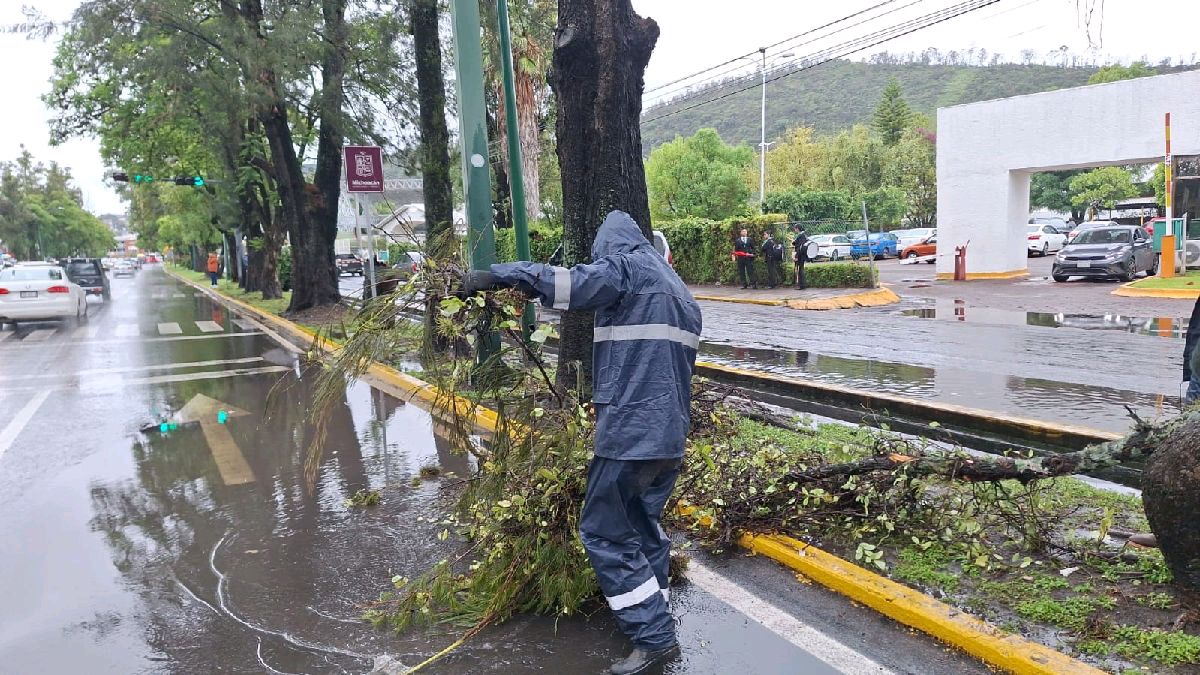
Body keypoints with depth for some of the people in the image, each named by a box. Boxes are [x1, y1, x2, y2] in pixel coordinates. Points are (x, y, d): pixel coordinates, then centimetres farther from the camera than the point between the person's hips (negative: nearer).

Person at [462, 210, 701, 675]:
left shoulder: (624, 265, -4)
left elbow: (571, 285, -22)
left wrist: (499, 275, -16)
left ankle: (653, 637, 1)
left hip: (631, 430, -9)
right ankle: (654, 625, 24)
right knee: (644, 528, 18)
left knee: (604, 532, -1)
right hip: (669, 432, 9)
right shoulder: (677, 288, 22)